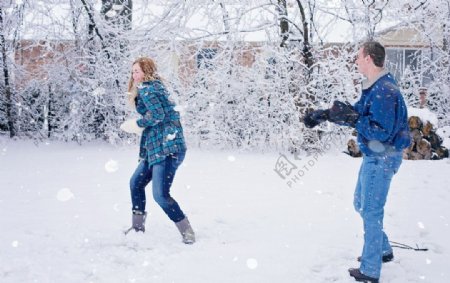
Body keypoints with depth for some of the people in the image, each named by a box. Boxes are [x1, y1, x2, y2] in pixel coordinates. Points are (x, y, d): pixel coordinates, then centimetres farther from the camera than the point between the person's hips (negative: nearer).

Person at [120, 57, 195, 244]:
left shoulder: (146, 88, -8)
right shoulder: (156, 86, 20)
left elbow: (157, 115, -21)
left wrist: (136, 124, -6)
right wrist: (140, 127, 14)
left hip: (167, 148, -11)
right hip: (155, 148, 11)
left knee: (160, 195, -13)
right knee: (136, 183, 19)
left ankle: (187, 232, -4)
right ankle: (138, 227, 30)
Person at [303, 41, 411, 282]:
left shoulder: (385, 91, -23)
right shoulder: (373, 87, 8)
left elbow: (382, 131, -27)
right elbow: (357, 114, 16)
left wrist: (352, 118, -27)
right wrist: (324, 114, 9)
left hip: (382, 158, -10)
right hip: (372, 156, 10)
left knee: (371, 212, -2)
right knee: (361, 204, 21)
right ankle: (383, 250, 36)